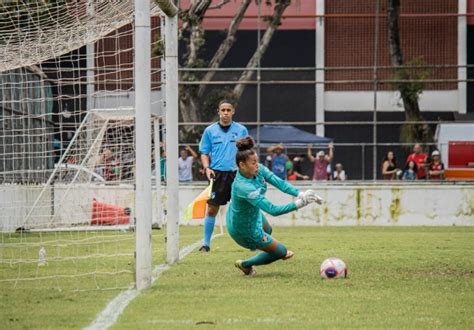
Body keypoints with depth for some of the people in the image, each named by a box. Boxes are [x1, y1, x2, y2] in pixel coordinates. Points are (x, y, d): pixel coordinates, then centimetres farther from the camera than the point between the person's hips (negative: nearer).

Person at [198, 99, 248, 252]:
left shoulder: (241, 130, 6)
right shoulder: (210, 130, 6)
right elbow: (204, 152, 10)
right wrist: (207, 168, -7)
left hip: (237, 173, 0)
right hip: (217, 174, 0)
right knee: (212, 209, -1)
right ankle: (206, 244, 7)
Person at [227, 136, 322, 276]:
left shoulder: (258, 169, -19)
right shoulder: (243, 187, -43)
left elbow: (279, 182, -23)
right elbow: (272, 210, -44)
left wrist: (300, 194, -38)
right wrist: (298, 204, -47)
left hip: (253, 215, 8)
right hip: (245, 229, -8)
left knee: (267, 230, 38)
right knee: (281, 251, 10)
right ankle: (245, 264, 28)